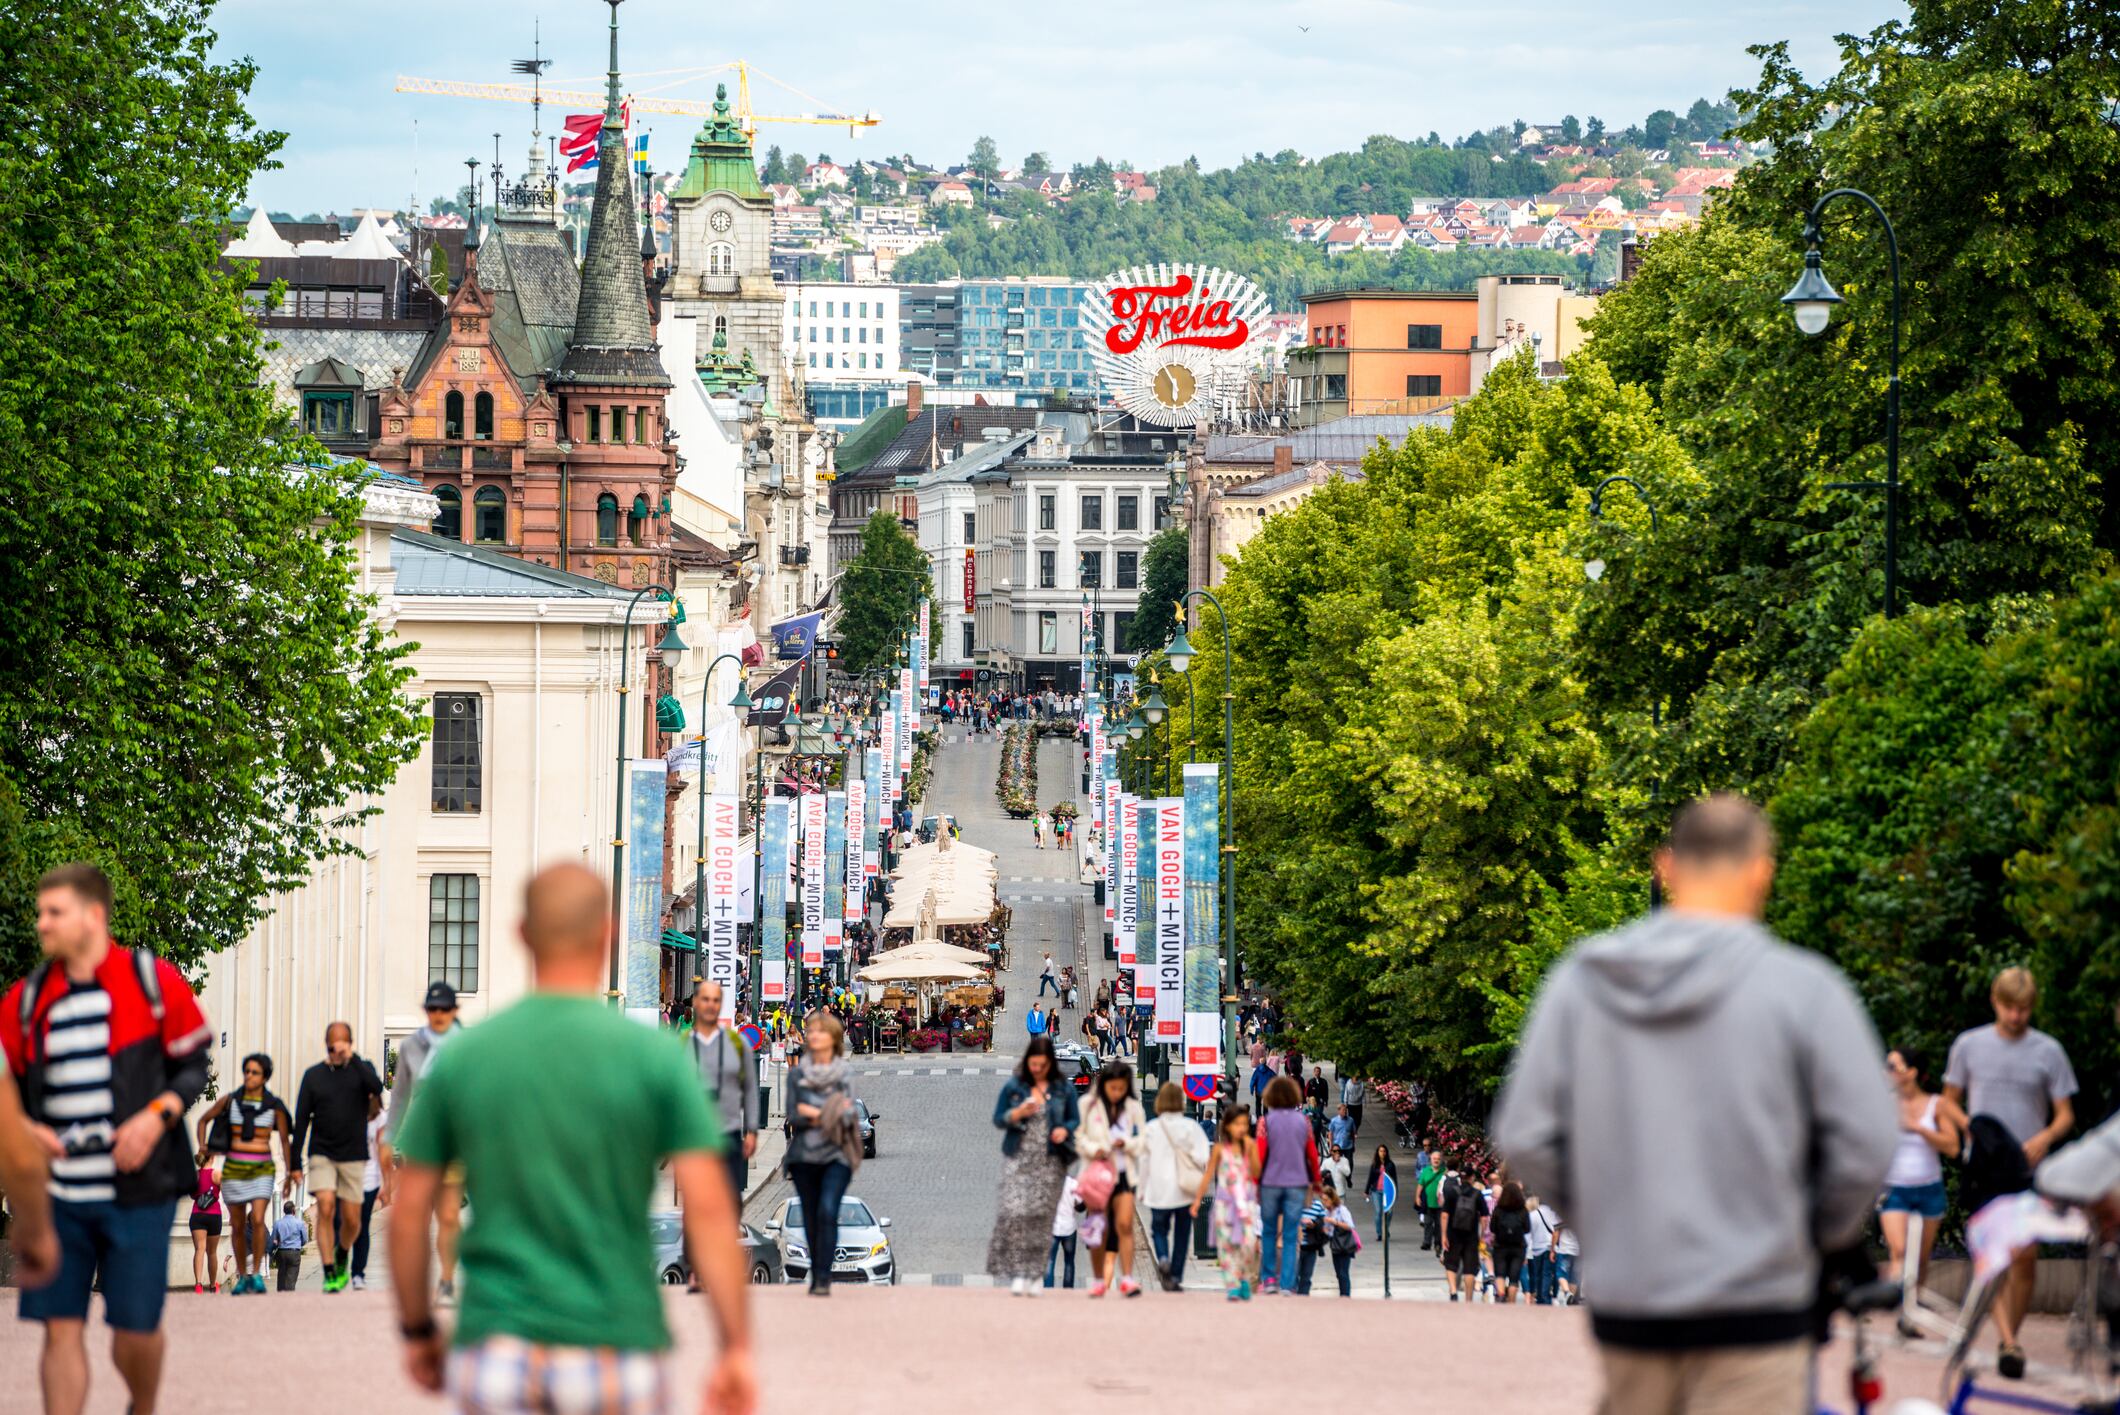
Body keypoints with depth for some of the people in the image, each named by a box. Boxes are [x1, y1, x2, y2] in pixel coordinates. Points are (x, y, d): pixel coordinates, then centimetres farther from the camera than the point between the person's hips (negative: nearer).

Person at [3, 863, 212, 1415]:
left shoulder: (153, 982, -2)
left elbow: (193, 1065, 3)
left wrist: (157, 1116, -13)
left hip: (137, 1189, -2)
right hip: (57, 1197, 2)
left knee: (136, 1328, 1)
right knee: (61, 1328, -2)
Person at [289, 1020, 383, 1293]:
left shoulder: (361, 1070, 3)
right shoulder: (314, 1075, 4)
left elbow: (376, 1086, -21)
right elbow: (301, 1121, 5)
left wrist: (351, 1058, -21)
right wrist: (295, 1164, 1)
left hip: (353, 1157, 0)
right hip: (322, 1155, 0)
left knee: (351, 1220, 2)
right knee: (326, 1207, -18)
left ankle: (342, 1257, 33)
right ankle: (329, 1274, -15)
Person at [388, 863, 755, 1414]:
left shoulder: (460, 1058, 1)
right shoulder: (655, 1055, -4)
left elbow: (408, 1210, 5)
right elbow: (708, 1208, -10)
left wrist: (418, 1331, 18)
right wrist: (736, 1348, -7)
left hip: (495, 1352, 1)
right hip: (613, 1353, -1)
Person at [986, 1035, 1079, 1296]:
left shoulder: (1063, 1089, 6)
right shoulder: (1013, 1087, 5)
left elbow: (1075, 1120, 13)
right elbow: (998, 1118, 8)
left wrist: (1065, 1130, -9)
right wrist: (1018, 1114, -11)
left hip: (1050, 1163, 1)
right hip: (1019, 1158, -1)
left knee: (1042, 1216, -2)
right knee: (1015, 1213, -14)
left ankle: (1033, 1274, 6)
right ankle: (1017, 1273, -11)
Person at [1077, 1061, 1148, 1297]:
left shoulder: (1133, 1107, 6)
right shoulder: (1089, 1106, 2)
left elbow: (1143, 1140, 10)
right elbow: (1078, 1136, 1)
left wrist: (1127, 1143, -10)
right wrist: (1093, 1149, -16)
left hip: (1123, 1172, 0)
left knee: (1124, 1224, -13)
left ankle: (1126, 1278, -13)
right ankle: (1099, 1280, 15)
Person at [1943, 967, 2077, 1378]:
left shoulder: (2048, 1051, 2)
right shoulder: (1969, 1045, 4)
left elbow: (2066, 1115, 4)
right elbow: (1950, 1102, 13)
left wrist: (2043, 1139, -16)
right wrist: (1971, 1129, -7)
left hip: (2029, 1168, 1)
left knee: (2025, 1256, -1)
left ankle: (2010, 1335, 14)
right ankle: (2009, 1343, -21)